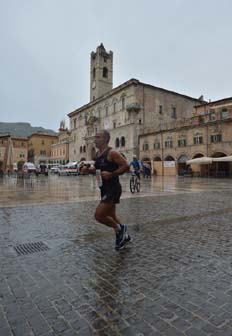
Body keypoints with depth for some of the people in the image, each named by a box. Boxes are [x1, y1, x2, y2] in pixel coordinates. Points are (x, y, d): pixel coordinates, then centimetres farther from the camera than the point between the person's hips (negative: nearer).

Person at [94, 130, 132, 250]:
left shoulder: (112, 153, -14)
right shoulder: (98, 154, 12)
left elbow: (126, 166, -18)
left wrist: (111, 174, -23)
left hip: (113, 189, -9)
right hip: (104, 189, 9)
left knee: (99, 215, -12)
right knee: (111, 216, 17)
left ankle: (120, 228, 12)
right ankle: (124, 236, 37)